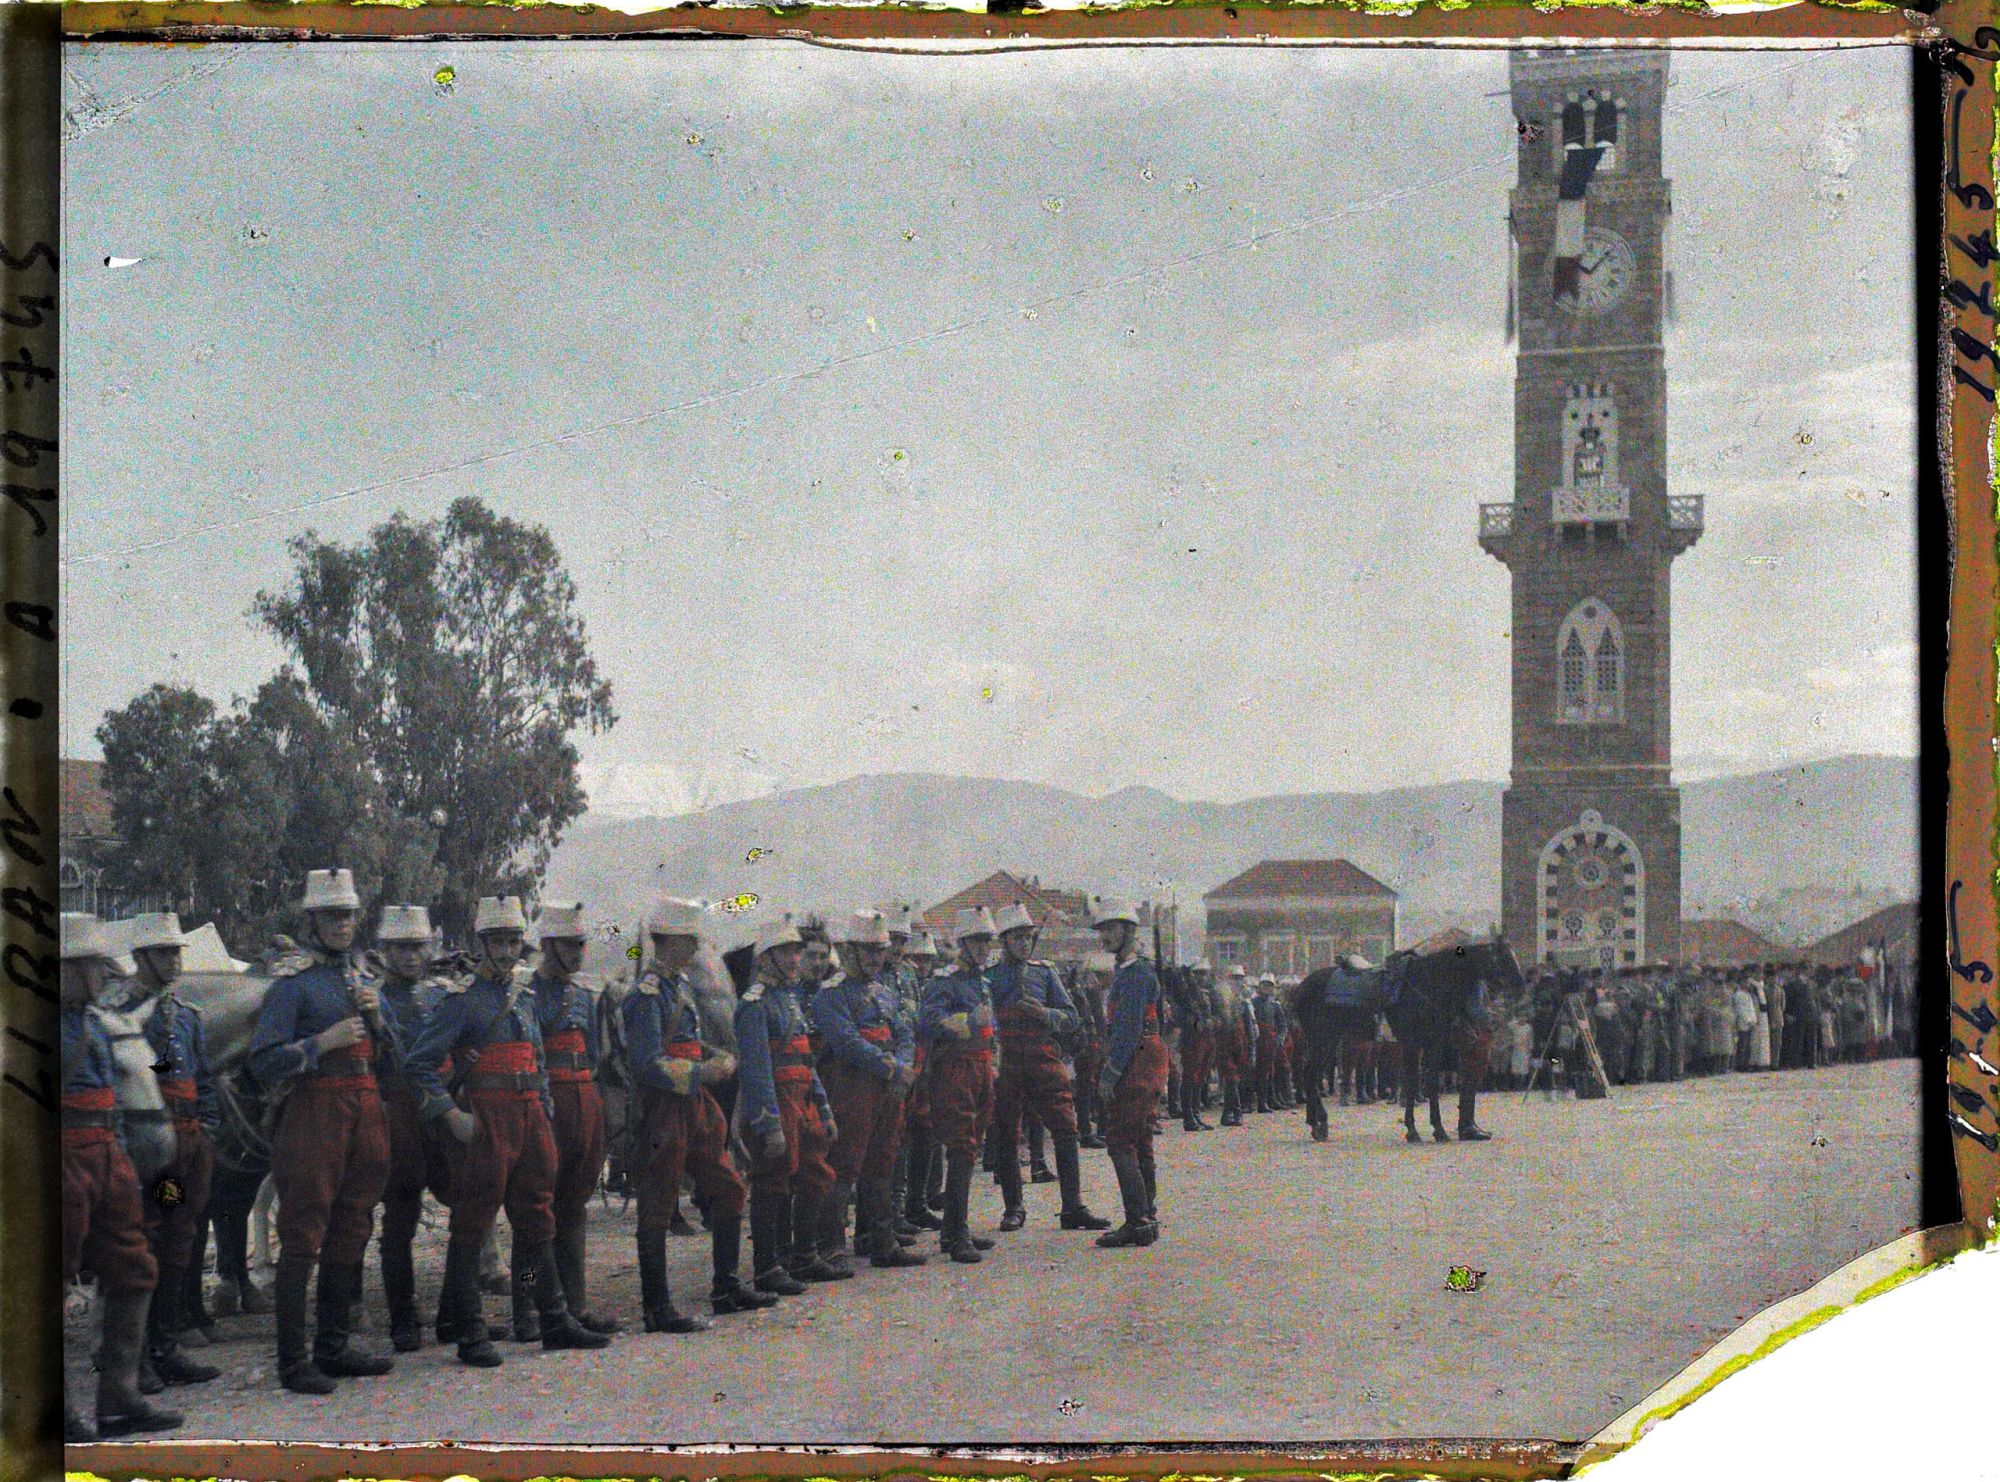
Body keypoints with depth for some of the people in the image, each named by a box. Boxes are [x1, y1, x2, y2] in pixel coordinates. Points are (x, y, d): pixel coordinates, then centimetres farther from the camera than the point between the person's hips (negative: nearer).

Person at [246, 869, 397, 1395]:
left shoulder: (362, 979, 16)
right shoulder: (293, 982, -6)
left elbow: (388, 1057, 22)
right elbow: (264, 1063, -12)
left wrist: (375, 1018, 4)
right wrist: (323, 1042, -20)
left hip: (366, 1110, 7)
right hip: (314, 1111, -7)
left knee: (350, 1233, 12)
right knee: (303, 1238, -6)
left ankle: (334, 1347, 21)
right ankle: (293, 1361, -4)